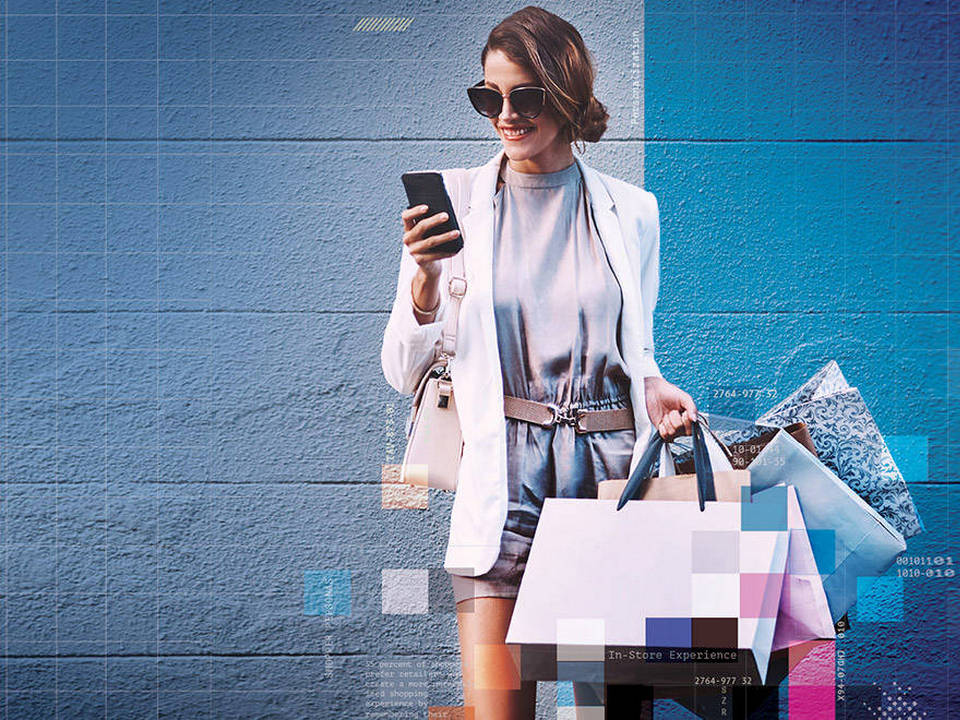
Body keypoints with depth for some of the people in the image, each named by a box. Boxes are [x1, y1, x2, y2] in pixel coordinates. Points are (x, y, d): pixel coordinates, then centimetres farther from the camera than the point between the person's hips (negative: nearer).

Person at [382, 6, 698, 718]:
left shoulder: (631, 210, 8)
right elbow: (404, 373, 2)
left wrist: (653, 388, -2)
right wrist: (427, 277, -14)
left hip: (612, 470, 2)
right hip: (504, 478, -2)